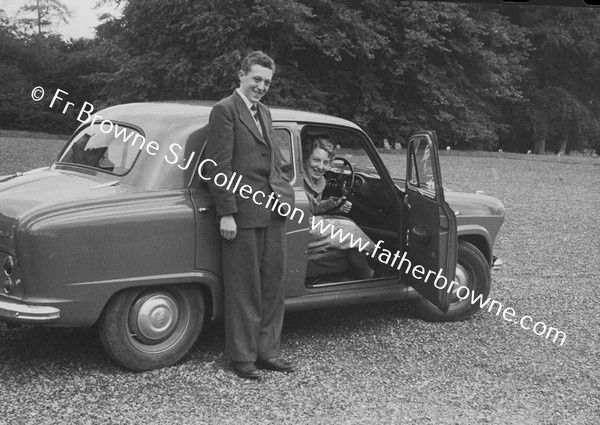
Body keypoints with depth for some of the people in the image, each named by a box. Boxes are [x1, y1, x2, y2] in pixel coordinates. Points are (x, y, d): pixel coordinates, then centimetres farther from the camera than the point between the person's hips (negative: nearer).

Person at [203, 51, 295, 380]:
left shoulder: (264, 113, 18)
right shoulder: (225, 110, -7)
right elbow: (219, 166, -12)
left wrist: (284, 191, 8)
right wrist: (226, 213, -16)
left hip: (273, 208, 8)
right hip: (243, 211, -8)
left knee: (272, 283, 12)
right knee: (243, 287, 2)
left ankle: (266, 350, 23)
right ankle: (242, 356, 13)